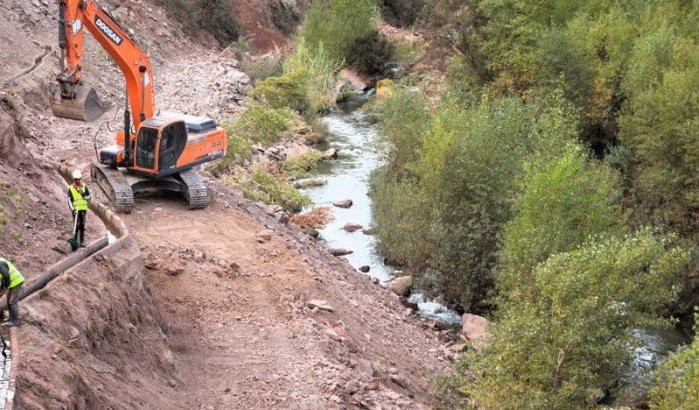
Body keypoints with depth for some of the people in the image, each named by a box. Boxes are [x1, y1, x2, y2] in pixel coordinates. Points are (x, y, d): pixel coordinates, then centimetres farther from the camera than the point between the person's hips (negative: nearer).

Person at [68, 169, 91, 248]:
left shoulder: (84, 187, 6)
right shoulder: (70, 188, -3)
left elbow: (89, 197, 5)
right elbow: (69, 200, -5)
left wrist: (82, 193, -12)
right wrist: (73, 209, -15)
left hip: (83, 209, 3)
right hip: (75, 210, -3)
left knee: (82, 226, 6)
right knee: (77, 226, -10)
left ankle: (82, 241, 11)